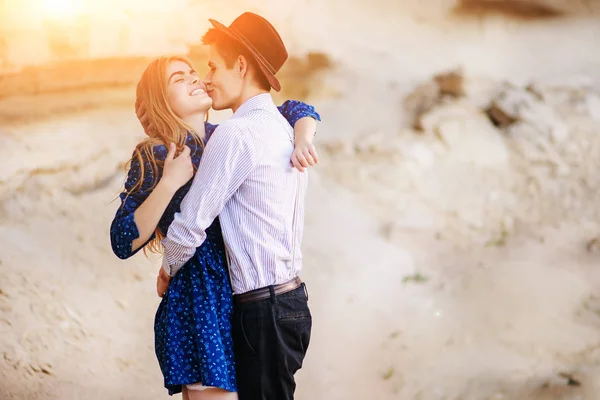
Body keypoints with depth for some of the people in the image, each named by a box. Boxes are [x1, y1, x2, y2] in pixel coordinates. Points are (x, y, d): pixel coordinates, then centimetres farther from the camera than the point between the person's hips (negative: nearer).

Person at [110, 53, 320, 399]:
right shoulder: (154, 157, -5)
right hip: (198, 304, -5)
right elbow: (123, 243, -13)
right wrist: (169, 183, -20)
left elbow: (295, 110, 17)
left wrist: (302, 140, -4)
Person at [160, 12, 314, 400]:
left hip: (263, 309, -9)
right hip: (292, 298, 9)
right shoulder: (283, 131, 13)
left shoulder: (236, 134, -15)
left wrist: (168, 270, 5)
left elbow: (191, 224, -13)